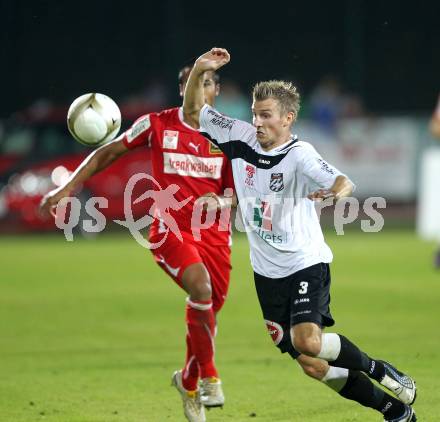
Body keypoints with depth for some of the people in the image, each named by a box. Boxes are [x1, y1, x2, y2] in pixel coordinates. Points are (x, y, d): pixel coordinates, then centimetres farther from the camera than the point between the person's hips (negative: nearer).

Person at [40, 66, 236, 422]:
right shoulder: (157, 124, -1)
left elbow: (233, 193, 11)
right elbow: (109, 153, 8)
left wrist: (220, 202, -13)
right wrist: (68, 187, 3)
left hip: (214, 232, 3)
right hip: (170, 228, -3)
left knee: (207, 312, 5)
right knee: (201, 287, -30)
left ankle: (188, 382, 35)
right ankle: (209, 377, -17)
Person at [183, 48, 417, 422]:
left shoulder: (299, 155, -18)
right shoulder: (241, 137, -2)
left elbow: (342, 182, -34)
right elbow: (193, 113, 6)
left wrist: (337, 191, -57)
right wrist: (199, 71, -10)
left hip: (305, 264, -6)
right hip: (267, 272, 6)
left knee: (307, 341, -29)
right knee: (312, 366, 4)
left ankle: (377, 369, -1)